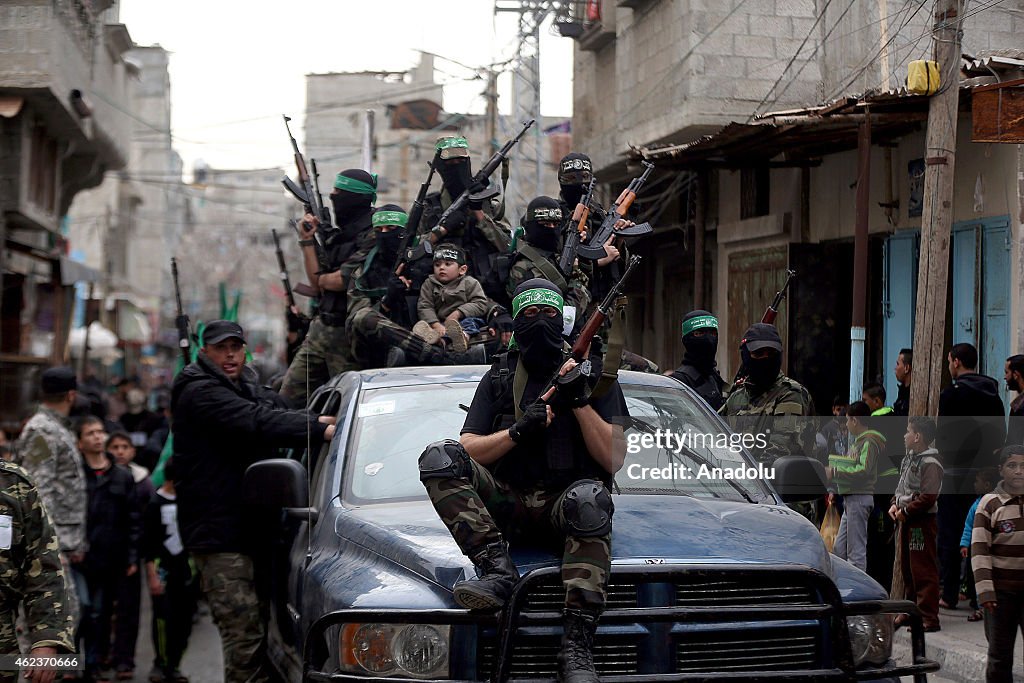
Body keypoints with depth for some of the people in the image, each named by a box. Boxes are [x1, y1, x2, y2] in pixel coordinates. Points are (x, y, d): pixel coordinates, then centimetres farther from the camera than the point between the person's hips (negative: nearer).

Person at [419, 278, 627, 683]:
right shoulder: (498, 379, 15)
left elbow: (614, 459, 0)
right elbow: (468, 452, 6)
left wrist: (580, 400, -10)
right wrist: (518, 431, -10)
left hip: (565, 504, -2)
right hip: (508, 505, 2)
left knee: (590, 498, -39)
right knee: (439, 457, -22)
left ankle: (577, 646, -44)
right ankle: (498, 569, -37)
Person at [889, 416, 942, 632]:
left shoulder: (931, 464, -15)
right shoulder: (909, 459, 14)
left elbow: (928, 497, -22)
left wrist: (905, 512, -16)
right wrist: (895, 505, 6)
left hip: (921, 523, -10)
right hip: (905, 522, 10)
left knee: (923, 571, -7)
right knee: (903, 568, 15)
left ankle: (929, 618, -4)